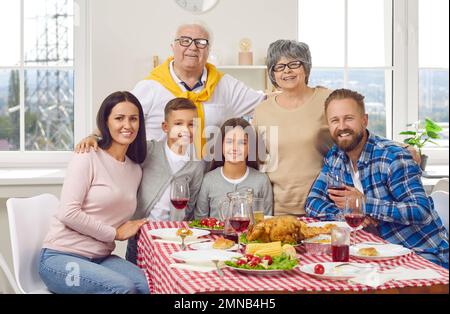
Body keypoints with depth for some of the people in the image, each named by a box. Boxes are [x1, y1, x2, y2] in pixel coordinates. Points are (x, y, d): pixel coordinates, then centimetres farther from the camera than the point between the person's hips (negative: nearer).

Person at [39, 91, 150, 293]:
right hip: (61, 257, -5)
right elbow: (68, 213, -16)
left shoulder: (135, 170, 13)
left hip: (101, 258, 5)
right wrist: (115, 233, -8)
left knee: (146, 285, -23)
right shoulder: (88, 159, -8)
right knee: (123, 287, -29)